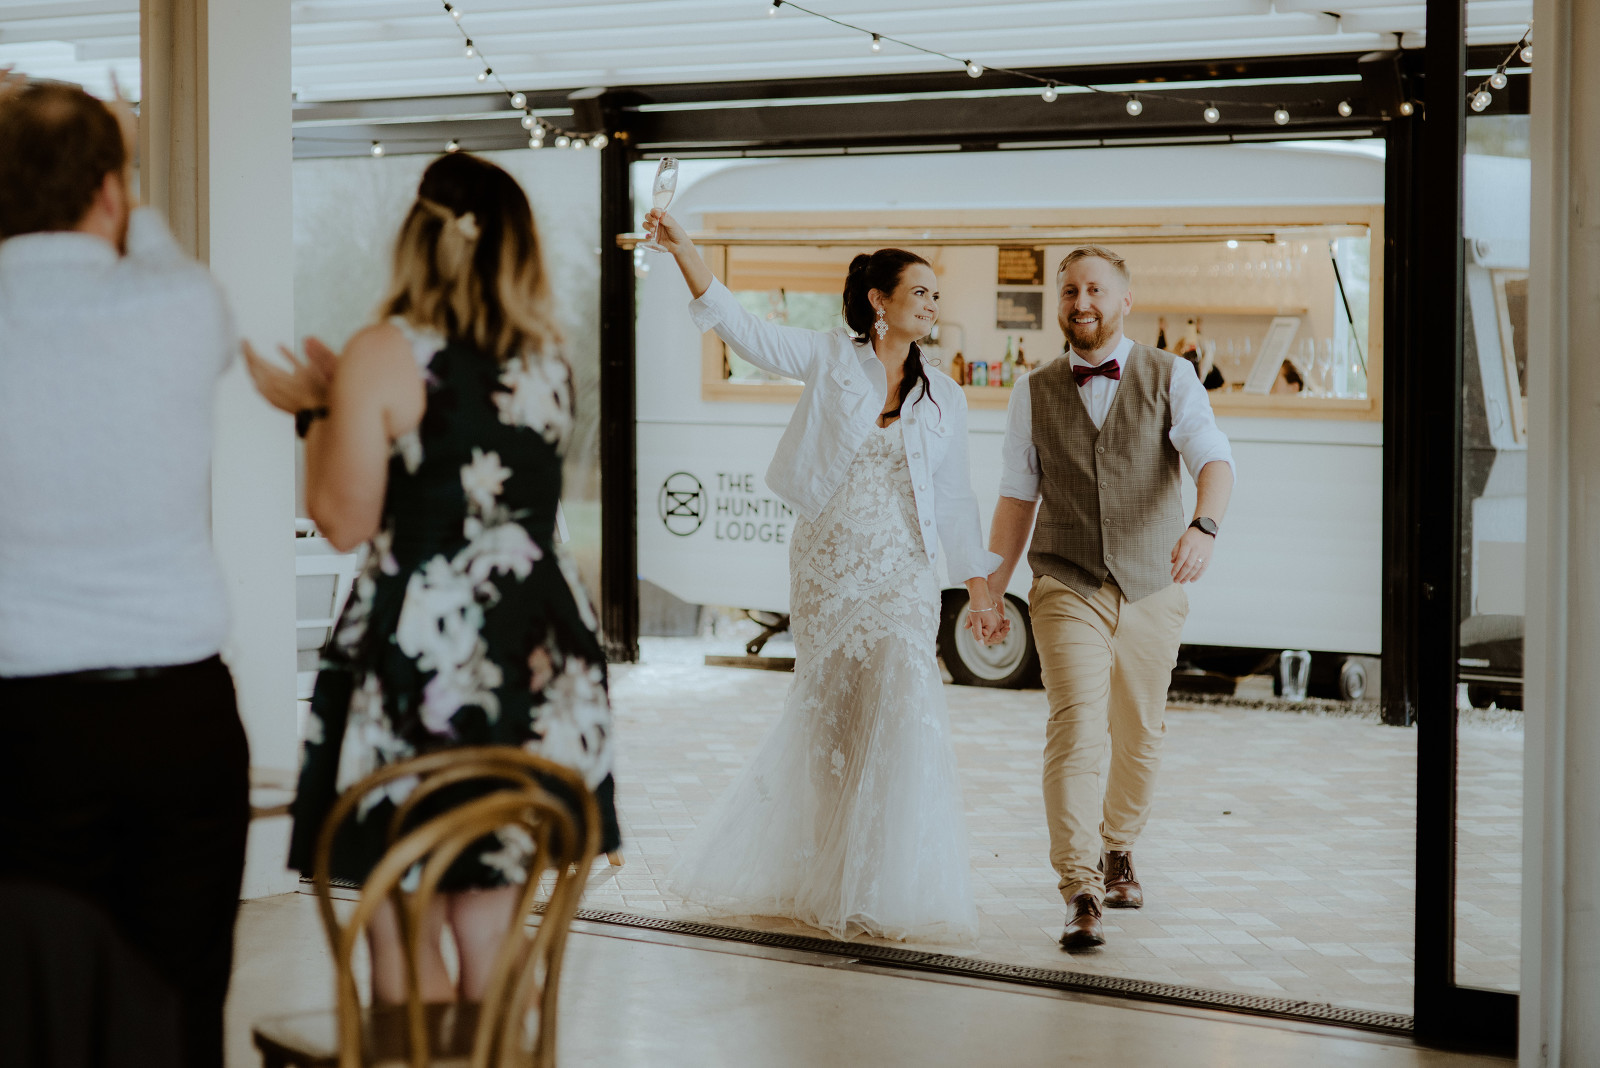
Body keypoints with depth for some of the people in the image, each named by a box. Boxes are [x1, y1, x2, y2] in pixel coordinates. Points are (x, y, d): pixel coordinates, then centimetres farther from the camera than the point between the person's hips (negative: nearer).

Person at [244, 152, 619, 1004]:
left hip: (419, 651, -6)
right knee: (490, 930, 15)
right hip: (534, 652, 6)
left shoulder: (382, 356, -10)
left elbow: (346, 521, -8)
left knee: (402, 945, 3)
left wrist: (317, 413, 7)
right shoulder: (548, 358, 7)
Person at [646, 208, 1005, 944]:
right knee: (830, 713, 5)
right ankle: (831, 881, 23)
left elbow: (952, 500, 12)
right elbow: (739, 326, -6)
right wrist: (683, 251, -18)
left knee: (901, 710, -11)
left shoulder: (944, 398, 7)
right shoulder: (830, 360, 1)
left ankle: (885, 887, 0)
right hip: (826, 564, -1)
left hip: (900, 573, 1)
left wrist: (981, 589, 10)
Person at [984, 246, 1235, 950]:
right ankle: (1081, 895, -19)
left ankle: (1117, 850, 38)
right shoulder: (1034, 394, 7)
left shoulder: (1171, 377, 1)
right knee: (1074, 730, -16)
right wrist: (992, 590, 7)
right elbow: (1017, 498, 11)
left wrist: (1204, 526, -34)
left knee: (1139, 735, 13)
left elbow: (1213, 460, -14)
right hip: (1068, 588, -1)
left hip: (1152, 588, 1)